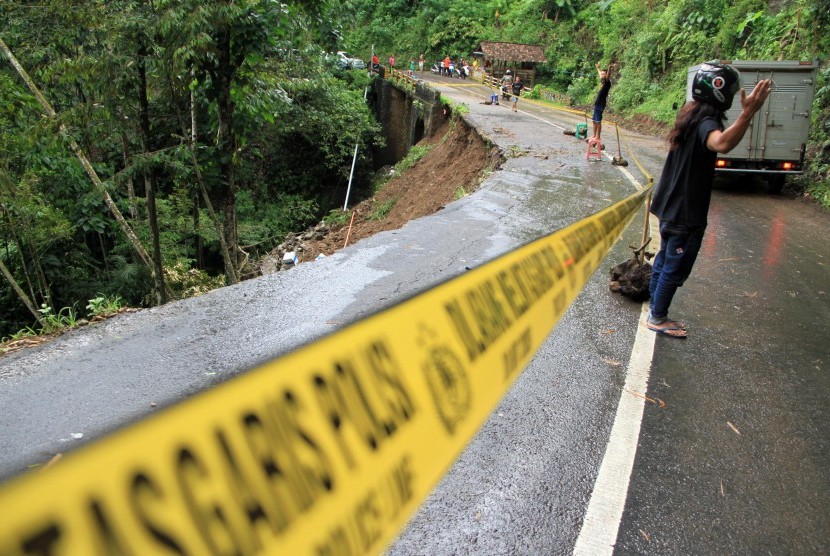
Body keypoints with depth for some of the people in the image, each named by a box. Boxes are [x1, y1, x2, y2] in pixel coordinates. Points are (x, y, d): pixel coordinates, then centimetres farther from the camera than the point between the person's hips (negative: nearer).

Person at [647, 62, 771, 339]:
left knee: (665, 259, 21)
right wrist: (748, 113, -56)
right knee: (676, 267, 4)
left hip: (670, 206, 10)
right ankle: (657, 318, 16)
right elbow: (721, 144, -47)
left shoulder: (690, 114, 8)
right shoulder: (705, 121, -22)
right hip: (687, 212, -10)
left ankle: (655, 308, 34)